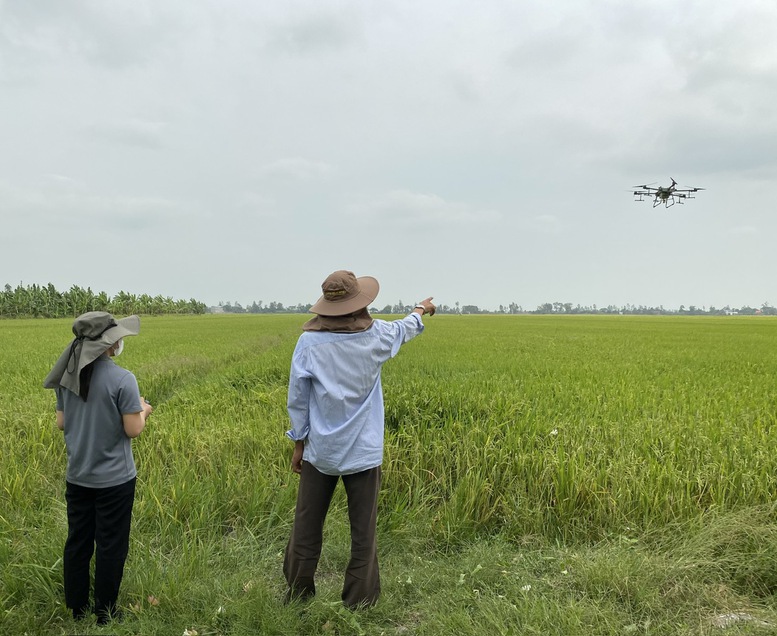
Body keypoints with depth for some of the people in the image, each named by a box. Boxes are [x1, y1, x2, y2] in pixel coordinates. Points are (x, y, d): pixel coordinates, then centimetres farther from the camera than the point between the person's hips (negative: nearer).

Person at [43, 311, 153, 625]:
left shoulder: (68, 376, -2)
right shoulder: (122, 380, -21)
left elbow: (61, 423, 6)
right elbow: (133, 430, -17)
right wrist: (143, 411, 2)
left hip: (77, 477, 6)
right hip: (114, 479, -6)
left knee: (77, 542, 18)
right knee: (110, 546, 9)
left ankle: (77, 608, 32)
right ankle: (105, 612, 22)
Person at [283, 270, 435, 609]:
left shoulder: (309, 341, -10)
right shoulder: (375, 335, -7)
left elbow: (297, 399, -4)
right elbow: (404, 328, 17)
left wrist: (298, 442, 9)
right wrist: (421, 310, 38)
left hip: (319, 450, 1)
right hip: (363, 451, 0)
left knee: (306, 526, 15)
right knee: (363, 530, 10)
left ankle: (297, 594, 31)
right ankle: (359, 600, 20)